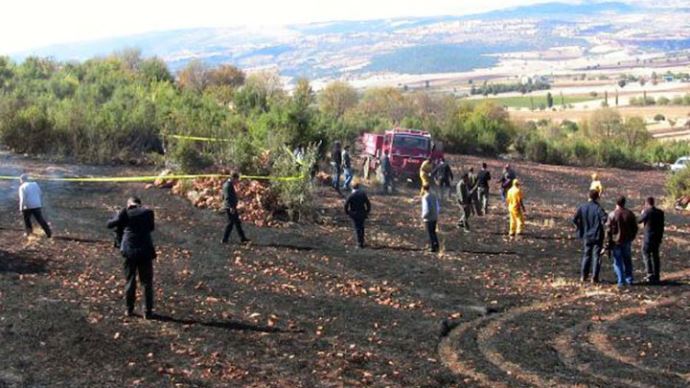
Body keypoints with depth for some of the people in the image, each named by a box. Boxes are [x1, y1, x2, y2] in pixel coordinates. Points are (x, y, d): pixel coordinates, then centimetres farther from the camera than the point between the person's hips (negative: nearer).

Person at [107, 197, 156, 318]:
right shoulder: (148, 212, 2)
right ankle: (148, 311, 8)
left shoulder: (125, 213, -3)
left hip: (129, 250, 0)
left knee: (130, 281, 13)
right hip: (146, 251, 0)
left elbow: (110, 224, 2)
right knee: (147, 282, 8)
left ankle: (129, 309, 17)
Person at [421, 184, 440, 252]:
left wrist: (423, 216, -7)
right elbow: (438, 208, 8)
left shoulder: (425, 197, -18)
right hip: (434, 218, 7)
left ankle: (432, 247, 7)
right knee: (433, 232, 21)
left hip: (428, 219, -7)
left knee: (430, 233, 4)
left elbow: (427, 210, -23)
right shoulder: (434, 196, 3)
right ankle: (436, 246, 22)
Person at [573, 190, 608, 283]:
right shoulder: (598, 208, -14)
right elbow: (605, 219, -28)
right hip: (597, 236, -4)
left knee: (586, 255, 15)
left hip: (586, 236, 4)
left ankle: (583, 276, 14)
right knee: (596, 256, 4)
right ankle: (594, 278, 3)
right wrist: (604, 227, -8)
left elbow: (574, 219, -3)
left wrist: (581, 229, 9)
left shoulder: (582, 207, -2)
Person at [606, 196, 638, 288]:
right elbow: (635, 228, 6)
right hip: (627, 242, 3)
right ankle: (629, 280, 18)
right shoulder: (630, 214, 1)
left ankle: (621, 281, -2)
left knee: (618, 262, 2)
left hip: (616, 242, -3)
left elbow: (609, 229, -10)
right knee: (627, 261, 15)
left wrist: (608, 242, -2)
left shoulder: (612, 215, -11)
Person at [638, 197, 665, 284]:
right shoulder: (660, 212, 4)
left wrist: (642, 213, 14)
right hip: (657, 237, 6)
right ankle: (656, 276, 15)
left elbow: (639, 221, -3)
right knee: (655, 255, 13)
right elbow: (662, 225, 8)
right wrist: (660, 237, 16)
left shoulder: (647, 212, -15)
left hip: (648, 238, -6)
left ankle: (650, 275, -5)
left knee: (646, 254, 2)